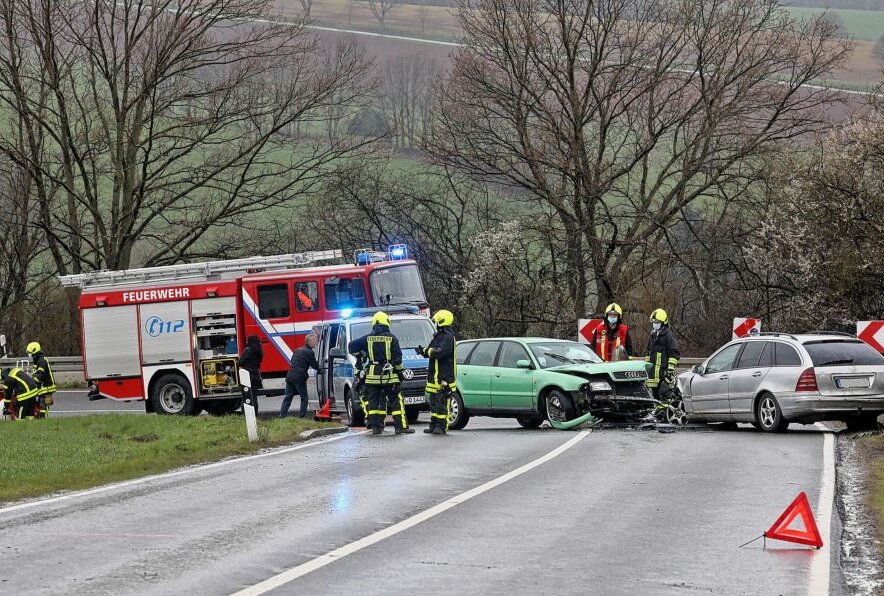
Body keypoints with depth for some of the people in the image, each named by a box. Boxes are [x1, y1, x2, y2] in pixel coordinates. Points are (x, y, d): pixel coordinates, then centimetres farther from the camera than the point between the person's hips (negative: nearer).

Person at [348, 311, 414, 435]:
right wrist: (400, 370, 8)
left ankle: (375, 426, 4)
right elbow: (397, 358, -4)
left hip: (372, 376, 2)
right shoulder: (391, 338, -3)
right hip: (389, 376, -2)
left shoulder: (368, 338, 3)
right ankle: (401, 426, -3)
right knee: (396, 401, 1)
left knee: (373, 401, 8)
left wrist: (360, 354, 22)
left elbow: (352, 346, 6)